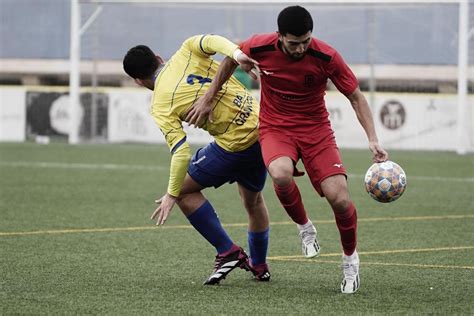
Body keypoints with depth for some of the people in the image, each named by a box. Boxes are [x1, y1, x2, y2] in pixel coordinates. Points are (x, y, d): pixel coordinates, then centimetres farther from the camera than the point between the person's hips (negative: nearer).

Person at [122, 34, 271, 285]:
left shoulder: (161, 105, -8)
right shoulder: (186, 53, 6)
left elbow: (181, 151, -16)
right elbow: (211, 41, -16)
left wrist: (172, 194, -7)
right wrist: (235, 53, -32)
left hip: (234, 144, -7)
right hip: (261, 127, 7)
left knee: (186, 189, 10)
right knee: (253, 199, 28)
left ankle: (228, 252, 6)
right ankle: (259, 266, 42)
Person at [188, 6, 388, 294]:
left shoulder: (327, 57, -18)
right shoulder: (260, 47, -16)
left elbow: (356, 97, -7)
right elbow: (231, 59, 8)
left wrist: (373, 139, -18)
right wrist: (209, 98, 13)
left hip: (316, 129, 0)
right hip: (275, 128, 0)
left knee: (339, 198, -16)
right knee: (281, 174, -35)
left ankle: (351, 259, 14)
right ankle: (305, 228, -4)